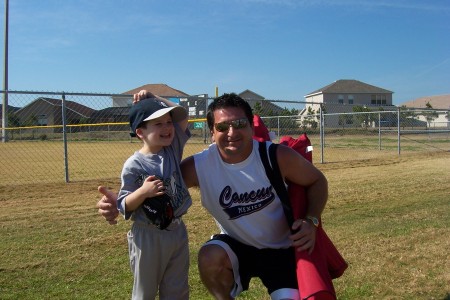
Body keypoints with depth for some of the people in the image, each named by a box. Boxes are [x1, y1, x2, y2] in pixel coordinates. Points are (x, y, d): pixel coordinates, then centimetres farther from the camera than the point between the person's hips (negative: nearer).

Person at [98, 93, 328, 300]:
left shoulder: (277, 156, -21)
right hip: (236, 244, 1)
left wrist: (312, 221, -20)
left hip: (281, 248, 0)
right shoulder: (199, 165, -20)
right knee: (210, 257, -29)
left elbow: (317, 181, -5)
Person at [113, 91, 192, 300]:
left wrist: (156, 100, -3)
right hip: (148, 236, -5)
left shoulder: (174, 148, -2)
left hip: (177, 231, 5)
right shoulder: (133, 166, -15)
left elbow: (182, 117, 5)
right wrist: (143, 192, -28)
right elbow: (124, 206, -11)